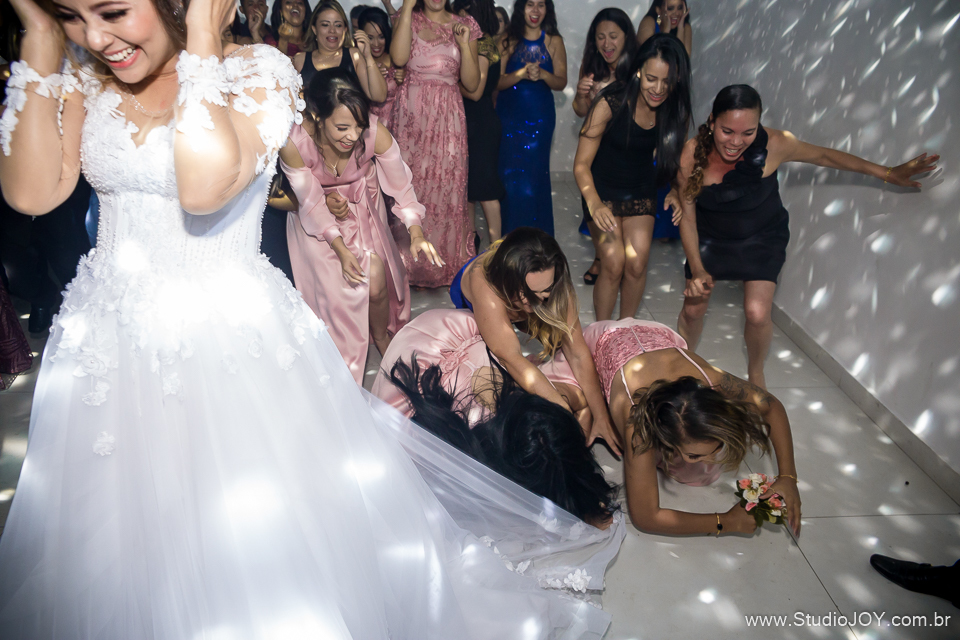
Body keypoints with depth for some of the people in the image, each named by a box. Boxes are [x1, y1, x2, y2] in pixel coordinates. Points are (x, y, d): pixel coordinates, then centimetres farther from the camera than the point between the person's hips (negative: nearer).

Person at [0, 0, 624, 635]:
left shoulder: (255, 71, -12)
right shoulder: (84, 79, 4)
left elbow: (205, 187, -29)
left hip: (235, 338, -4)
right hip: (108, 339, 5)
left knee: (265, 530, 8)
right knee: (125, 538, 19)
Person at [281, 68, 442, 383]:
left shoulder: (374, 132, -32)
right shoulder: (294, 143, -33)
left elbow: (400, 184, -21)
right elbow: (312, 203, -20)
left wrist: (416, 233, -32)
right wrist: (341, 249, -24)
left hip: (363, 208, 1)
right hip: (318, 220, -1)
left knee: (376, 283, -10)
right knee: (336, 289, -6)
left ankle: (382, 337, 24)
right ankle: (345, 360, 22)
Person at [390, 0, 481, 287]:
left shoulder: (465, 26, 10)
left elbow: (472, 83, 3)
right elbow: (399, 57, -13)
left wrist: (464, 44, -9)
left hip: (448, 118, 1)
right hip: (412, 116, 0)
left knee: (447, 188, 0)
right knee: (410, 185, 0)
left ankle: (447, 263, 13)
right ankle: (412, 266, 12)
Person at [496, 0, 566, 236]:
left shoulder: (554, 42, 1)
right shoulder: (508, 40, 1)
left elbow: (561, 83, -1)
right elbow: (497, 82, -6)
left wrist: (542, 74, -21)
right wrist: (522, 73, -23)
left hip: (540, 117, 0)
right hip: (509, 116, 0)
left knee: (534, 176, 0)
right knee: (509, 174, -1)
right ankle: (511, 233, 11)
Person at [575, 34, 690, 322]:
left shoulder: (676, 111, -12)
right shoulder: (611, 103, -24)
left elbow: (674, 160, 4)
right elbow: (581, 164, -22)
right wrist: (593, 203, -39)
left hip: (642, 192, 3)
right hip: (603, 191, -3)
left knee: (636, 265, -7)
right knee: (614, 264, -14)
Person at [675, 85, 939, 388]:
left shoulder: (773, 144, -29)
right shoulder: (692, 154, -27)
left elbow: (824, 156, -10)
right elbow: (687, 218, -17)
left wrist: (887, 172, -4)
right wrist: (697, 270, -22)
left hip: (761, 238, -1)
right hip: (710, 238, 1)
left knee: (757, 313, -12)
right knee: (693, 308, 1)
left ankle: (755, 373, 19)